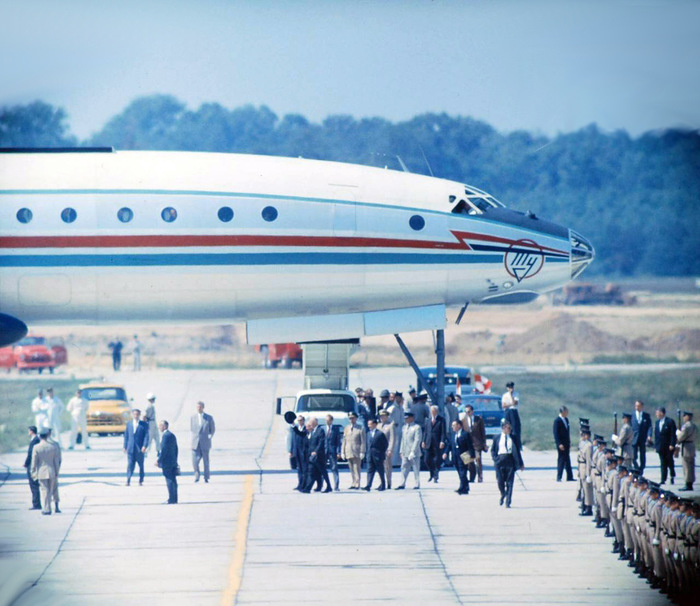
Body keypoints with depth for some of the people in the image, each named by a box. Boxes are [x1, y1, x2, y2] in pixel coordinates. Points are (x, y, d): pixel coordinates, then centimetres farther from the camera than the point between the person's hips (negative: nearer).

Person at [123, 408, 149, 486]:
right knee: (130, 464, -7)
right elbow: (126, 436, 14)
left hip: (139, 448, -1)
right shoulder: (129, 424, 11)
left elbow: (146, 436, -3)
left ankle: (141, 481, 15)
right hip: (130, 448, 1)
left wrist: (144, 446, -15)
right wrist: (125, 447, 9)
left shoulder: (144, 425, 3)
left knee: (141, 465, 6)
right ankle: (128, 480, -12)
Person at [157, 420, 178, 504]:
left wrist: (159, 461, -15)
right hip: (173, 462, 9)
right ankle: (174, 499, 14)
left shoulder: (166, 435, -14)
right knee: (173, 481, 11)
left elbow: (164, 449, -20)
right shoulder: (172, 435, 15)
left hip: (166, 462, -9)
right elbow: (176, 449, 19)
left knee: (170, 481, -7)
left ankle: (171, 499, -8)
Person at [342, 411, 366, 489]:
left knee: (356, 468, -8)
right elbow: (344, 441, 15)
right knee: (352, 470, 5)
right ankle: (354, 483, 10)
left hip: (357, 453, -4)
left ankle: (357, 484, -7)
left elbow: (363, 442, -2)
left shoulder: (360, 429, 2)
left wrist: (362, 452, -10)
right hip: (348, 453, 4)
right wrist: (343, 452, 9)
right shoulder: (347, 428, 15)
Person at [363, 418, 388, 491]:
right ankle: (368, 486, -10)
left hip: (378, 457, -6)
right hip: (370, 456, 6)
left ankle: (383, 486, 15)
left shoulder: (380, 433, -8)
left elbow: (386, 444, -4)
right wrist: (369, 453, 9)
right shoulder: (368, 433, 11)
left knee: (380, 471, 5)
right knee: (370, 471, -3)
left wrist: (382, 452, -1)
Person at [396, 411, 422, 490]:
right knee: (404, 468, 3)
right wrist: (401, 451, 13)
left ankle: (417, 484, 7)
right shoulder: (404, 427, 15)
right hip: (405, 453, 6)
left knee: (416, 469, 1)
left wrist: (412, 452, -17)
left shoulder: (417, 427, -6)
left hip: (414, 453, -6)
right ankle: (403, 484, 5)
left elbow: (417, 440, -12)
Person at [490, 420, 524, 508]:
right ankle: (503, 495, 28)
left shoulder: (513, 439, 10)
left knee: (509, 482, -4)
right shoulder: (497, 438, 8)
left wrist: (521, 464, 13)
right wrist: (495, 459, -7)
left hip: (510, 461, 0)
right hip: (500, 461, 0)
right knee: (500, 481, -2)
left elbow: (517, 451, 13)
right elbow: (493, 450, 10)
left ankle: (508, 502, -2)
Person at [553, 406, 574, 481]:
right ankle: (559, 478, -2)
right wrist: (559, 444, -21)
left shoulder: (566, 419, 12)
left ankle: (569, 477, 14)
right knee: (561, 460, -6)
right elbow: (556, 433, -16)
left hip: (566, 443, 8)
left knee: (567, 460, 10)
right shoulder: (557, 420, -12)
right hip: (561, 444, -8)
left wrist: (569, 443, 15)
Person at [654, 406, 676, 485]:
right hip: (660, 447, 4)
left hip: (668, 446, -4)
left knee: (670, 462, 4)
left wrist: (672, 445, -16)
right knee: (663, 464, 3)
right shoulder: (657, 422, 12)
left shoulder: (670, 422, -6)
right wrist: (655, 446, 8)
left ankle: (673, 476, 25)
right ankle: (663, 480, 2)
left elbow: (673, 434, -9)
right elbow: (656, 435, 13)